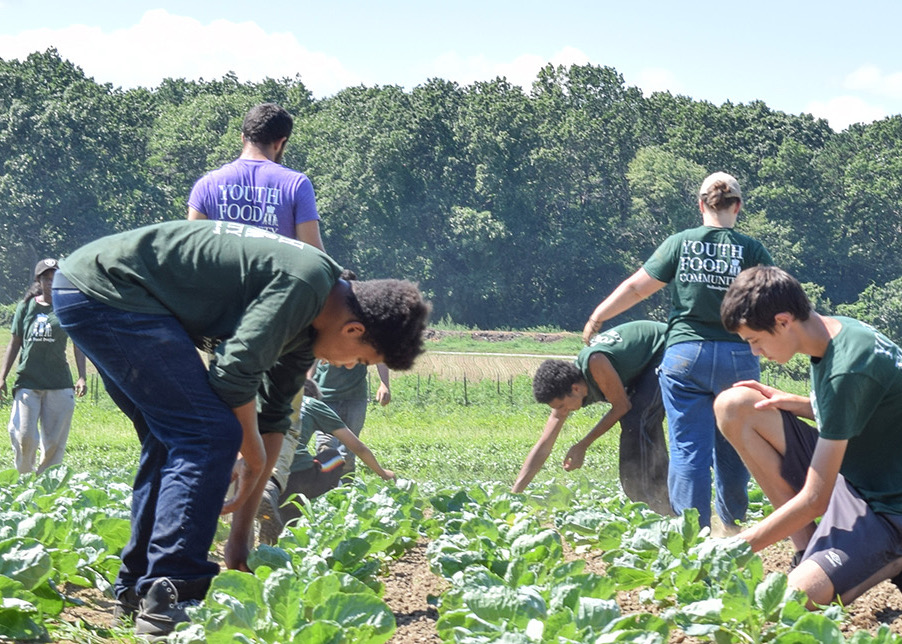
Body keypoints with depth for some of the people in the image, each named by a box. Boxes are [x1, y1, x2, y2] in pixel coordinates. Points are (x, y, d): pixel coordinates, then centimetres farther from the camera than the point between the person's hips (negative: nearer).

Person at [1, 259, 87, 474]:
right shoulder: (26, 306, 9)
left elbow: (78, 345, 8)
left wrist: (81, 378, -2)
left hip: (59, 384, 0)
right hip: (27, 381, 0)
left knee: (53, 441, -1)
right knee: (24, 437, -8)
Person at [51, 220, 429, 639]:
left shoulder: (307, 322, 15)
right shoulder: (304, 282, -16)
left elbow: (273, 420, 20)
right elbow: (235, 372, -20)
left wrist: (241, 536, 19)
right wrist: (254, 458, -2)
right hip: (108, 291, -11)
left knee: (174, 439, 19)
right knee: (209, 435, -12)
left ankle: (137, 586, 24)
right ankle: (168, 599, -14)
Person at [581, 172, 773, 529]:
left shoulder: (679, 244, 0)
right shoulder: (752, 250, -1)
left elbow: (636, 287, 3)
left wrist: (597, 317, 16)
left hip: (685, 355, -1)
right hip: (738, 357, 1)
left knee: (689, 448, 0)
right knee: (732, 447, 15)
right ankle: (733, 524, 31)